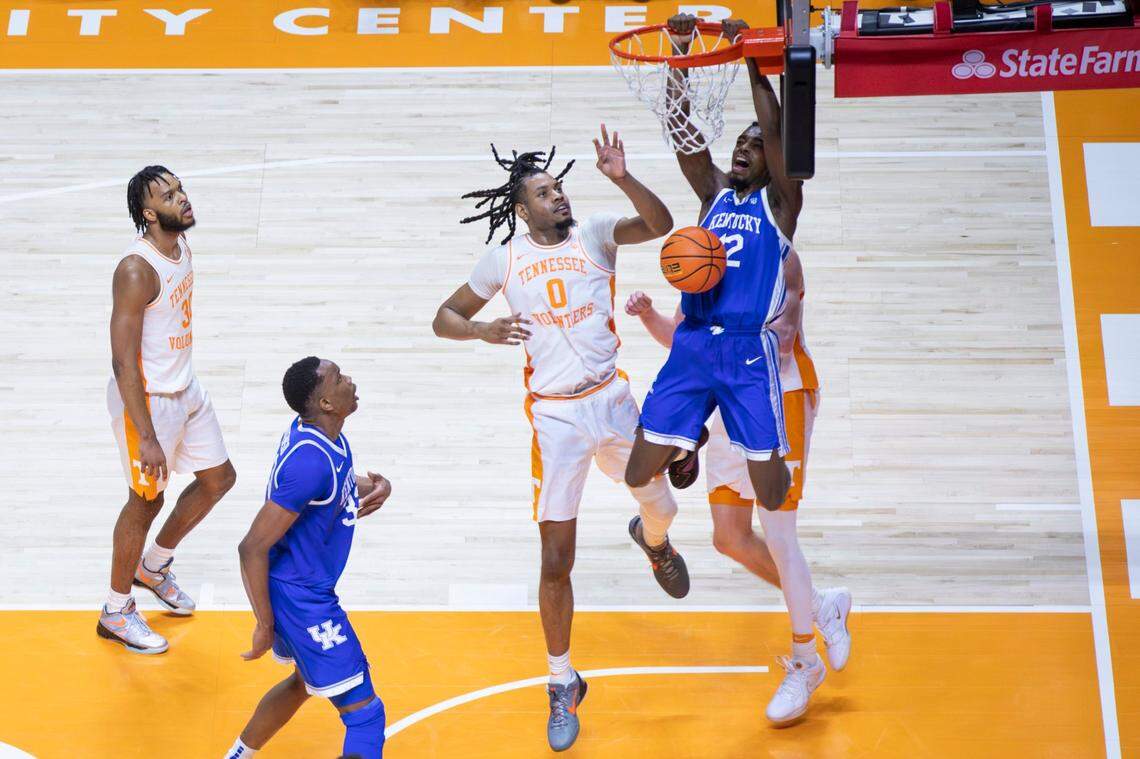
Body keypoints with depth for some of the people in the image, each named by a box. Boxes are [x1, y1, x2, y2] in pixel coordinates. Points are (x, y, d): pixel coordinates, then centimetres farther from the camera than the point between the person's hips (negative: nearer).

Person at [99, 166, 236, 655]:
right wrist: (147, 437, -27)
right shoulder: (136, 271, -26)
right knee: (146, 500, 5)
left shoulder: (181, 245, 1)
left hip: (186, 389, 9)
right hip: (146, 399, -9)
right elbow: (123, 362, -26)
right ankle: (116, 614, 24)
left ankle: (153, 566, 38)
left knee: (218, 478, 17)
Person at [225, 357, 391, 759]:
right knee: (366, 716, -6)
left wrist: (375, 486, -1)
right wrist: (265, 625, -19)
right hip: (302, 598, -10)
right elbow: (252, 548, -27)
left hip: (309, 587, 10)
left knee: (305, 680, 33)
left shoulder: (317, 429, -2)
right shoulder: (310, 462, -30)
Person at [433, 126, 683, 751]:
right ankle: (563, 684, 16)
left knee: (660, 506, 18)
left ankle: (651, 540, 60)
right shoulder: (504, 259, 2)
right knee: (555, 559, -1)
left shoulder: (594, 234, 1)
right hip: (554, 417, -1)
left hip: (611, 399, 1)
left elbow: (660, 224, -14)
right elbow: (444, 318, 8)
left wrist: (622, 179, -29)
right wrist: (480, 330, -13)